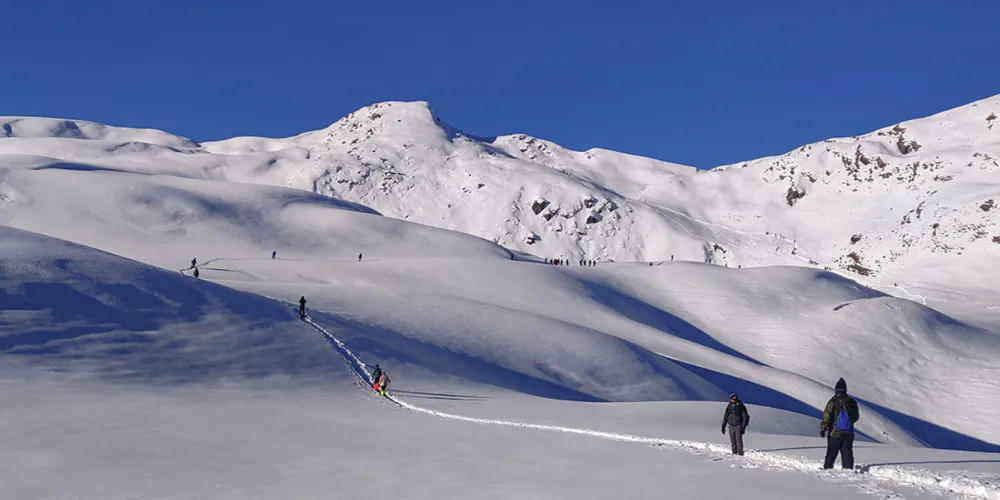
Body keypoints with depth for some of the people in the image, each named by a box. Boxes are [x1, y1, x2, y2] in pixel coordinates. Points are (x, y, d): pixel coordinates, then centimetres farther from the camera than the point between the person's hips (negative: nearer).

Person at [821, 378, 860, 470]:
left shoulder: (832, 402, -11)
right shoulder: (852, 402, 2)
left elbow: (826, 417, -13)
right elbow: (856, 417, 13)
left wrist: (823, 429, -6)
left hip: (835, 432, -3)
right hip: (848, 433, 3)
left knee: (831, 453, 6)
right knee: (847, 453, 7)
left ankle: (827, 468, 8)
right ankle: (848, 468, 1)